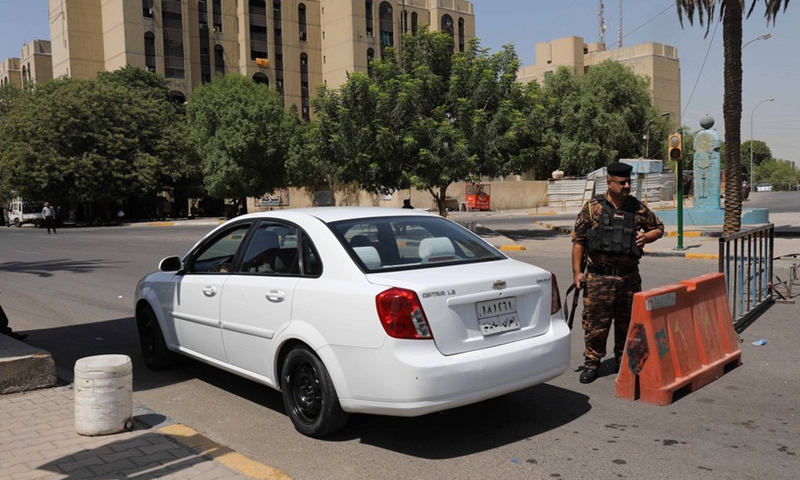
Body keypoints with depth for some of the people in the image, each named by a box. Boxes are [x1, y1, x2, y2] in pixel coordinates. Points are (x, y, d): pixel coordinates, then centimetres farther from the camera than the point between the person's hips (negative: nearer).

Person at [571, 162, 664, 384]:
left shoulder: (638, 208, 5)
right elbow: (578, 240, 0)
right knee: (595, 322, 1)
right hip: (598, 278, -3)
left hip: (629, 277, 3)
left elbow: (658, 228, 19)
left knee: (627, 322, 13)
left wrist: (646, 237, -4)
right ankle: (592, 363, 15)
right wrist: (577, 271, -4)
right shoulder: (592, 207, -3)